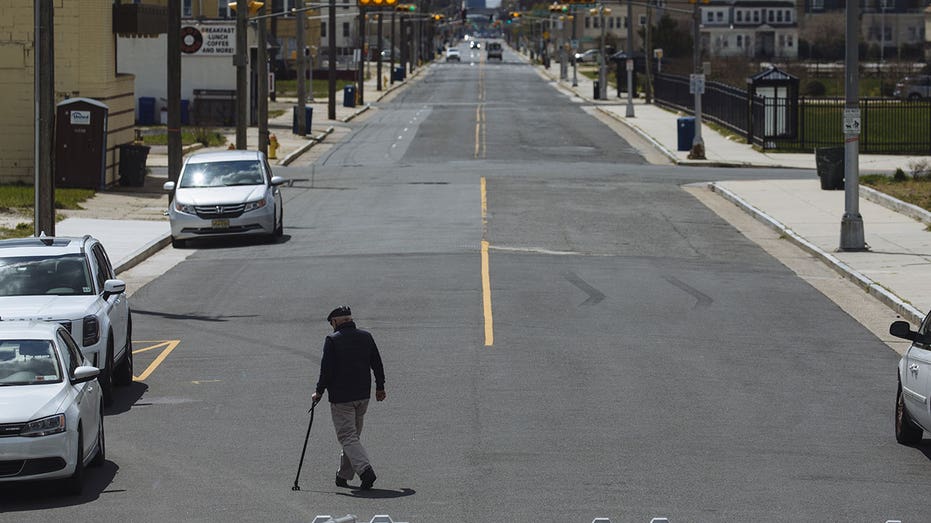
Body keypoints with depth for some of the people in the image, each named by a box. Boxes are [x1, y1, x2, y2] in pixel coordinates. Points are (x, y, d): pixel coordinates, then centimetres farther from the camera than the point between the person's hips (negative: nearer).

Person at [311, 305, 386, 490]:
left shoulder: (332, 340, -10)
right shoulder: (366, 337, 6)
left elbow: (327, 370, -12)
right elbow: (377, 364, 11)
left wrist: (319, 392, -1)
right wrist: (380, 387, 21)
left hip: (341, 397, -6)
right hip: (363, 395, 6)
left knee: (347, 436, -5)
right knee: (353, 434, 17)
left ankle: (365, 469, -24)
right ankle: (344, 475, 25)